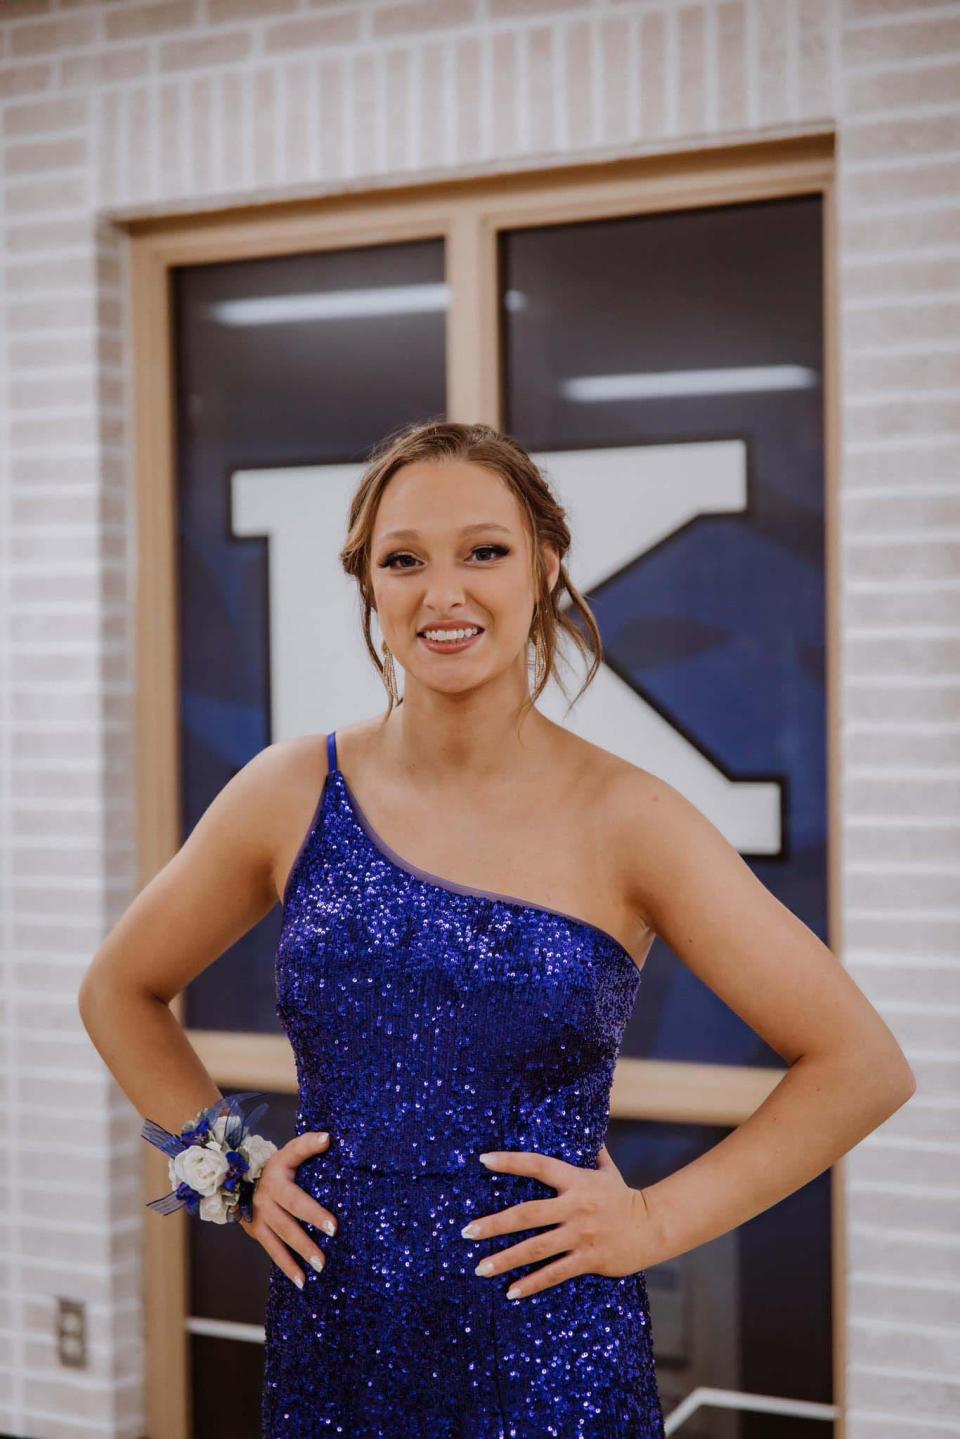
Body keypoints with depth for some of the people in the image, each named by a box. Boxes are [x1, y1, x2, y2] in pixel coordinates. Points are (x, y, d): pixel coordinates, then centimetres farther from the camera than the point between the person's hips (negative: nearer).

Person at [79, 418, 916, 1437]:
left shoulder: (626, 821, -9)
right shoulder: (292, 794, -2)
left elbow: (863, 1066, -6)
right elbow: (119, 991, 13)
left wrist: (657, 1218, -9)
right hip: (328, 1350, 3)